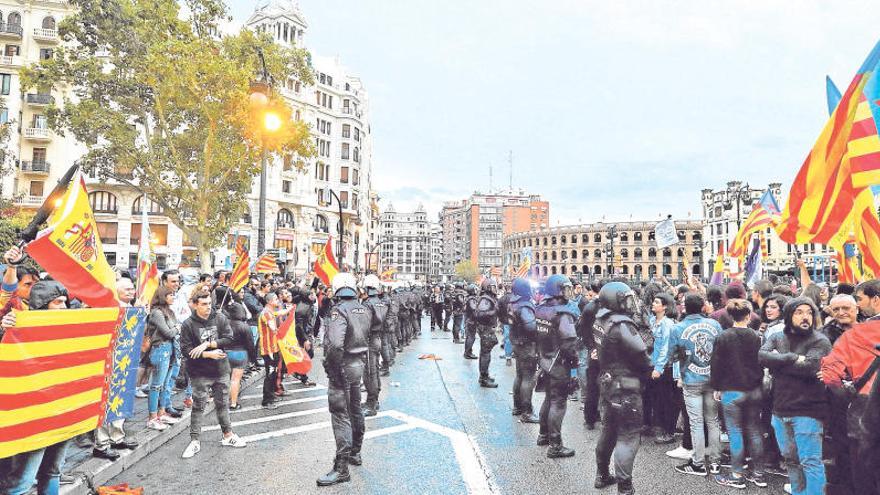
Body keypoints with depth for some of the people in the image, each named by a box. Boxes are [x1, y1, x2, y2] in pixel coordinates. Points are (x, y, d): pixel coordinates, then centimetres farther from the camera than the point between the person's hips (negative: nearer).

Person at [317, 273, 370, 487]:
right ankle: (355, 453, 37)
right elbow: (365, 337, 9)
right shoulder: (364, 309, 5)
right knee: (355, 409, 21)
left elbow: (335, 344, -29)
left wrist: (332, 370, -20)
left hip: (344, 366, -8)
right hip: (359, 364, 8)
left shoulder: (339, 310, -19)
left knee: (340, 415, -3)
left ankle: (342, 468, 1)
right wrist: (361, 361, 14)